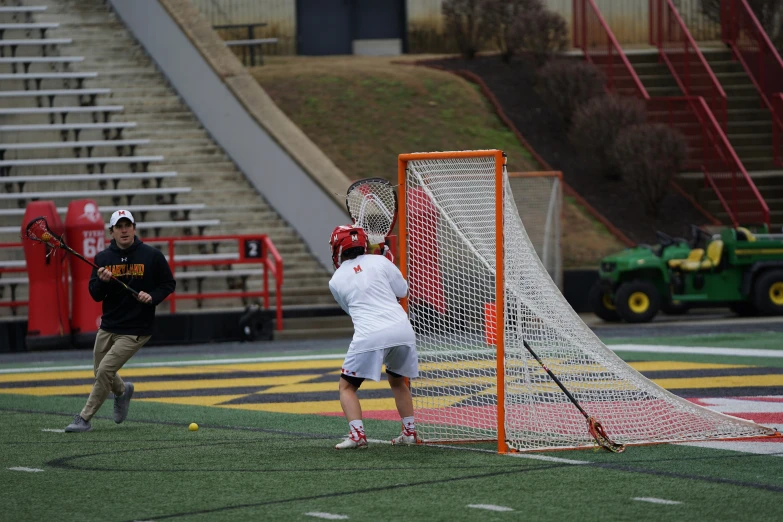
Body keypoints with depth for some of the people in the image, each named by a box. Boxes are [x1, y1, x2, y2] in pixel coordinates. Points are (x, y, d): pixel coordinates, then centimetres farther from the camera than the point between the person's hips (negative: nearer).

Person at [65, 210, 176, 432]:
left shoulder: (152, 256, -5)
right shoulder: (103, 258, 2)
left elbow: (169, 284, 3)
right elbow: (95, 295, 0)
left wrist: (152, 297, -15)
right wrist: (102, 281, -21)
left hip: (135, 330, -5)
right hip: (107, 327, 5)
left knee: (105, 371, -14)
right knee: (100, 373, 13)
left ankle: (85, 418, -3)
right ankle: (122, 391, 47)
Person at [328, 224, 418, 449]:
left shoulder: (336, 281, 10)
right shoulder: (380, 262, 8)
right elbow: (402, 292, 16)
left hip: (370, 335, -3)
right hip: (401, 328, 3)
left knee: (347, 386, 9)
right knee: (397, 381, 27)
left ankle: (357, 434, -10)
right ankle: (409, 432, 23)